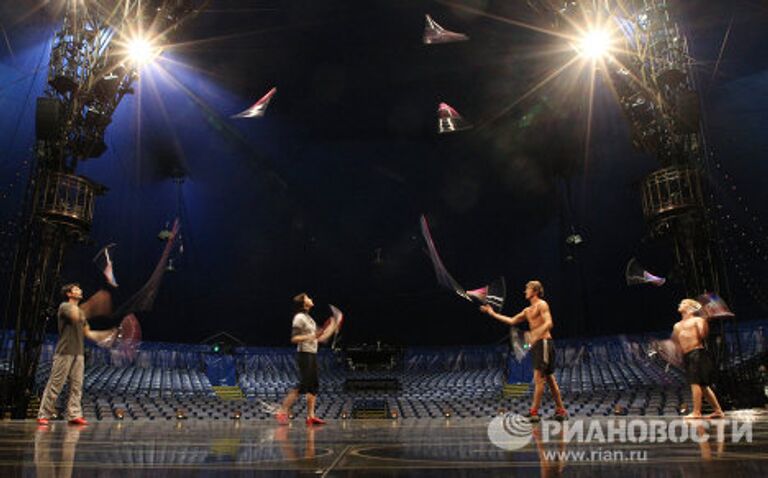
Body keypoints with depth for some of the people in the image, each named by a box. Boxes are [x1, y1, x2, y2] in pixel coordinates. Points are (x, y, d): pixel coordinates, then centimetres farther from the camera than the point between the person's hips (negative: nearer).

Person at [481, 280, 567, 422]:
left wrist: (536, 335, -31)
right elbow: (512, 321, 25)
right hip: (537, 346, 9)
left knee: (538, 378, -10)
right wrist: (493, 313, 26)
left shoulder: (541, 304, -5)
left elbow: (549, 323, -17)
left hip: (544, 343, -9)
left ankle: (534, 412, -9)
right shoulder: (527, 311, 22)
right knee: (549, 379, 10)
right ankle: (561, 410, 15)